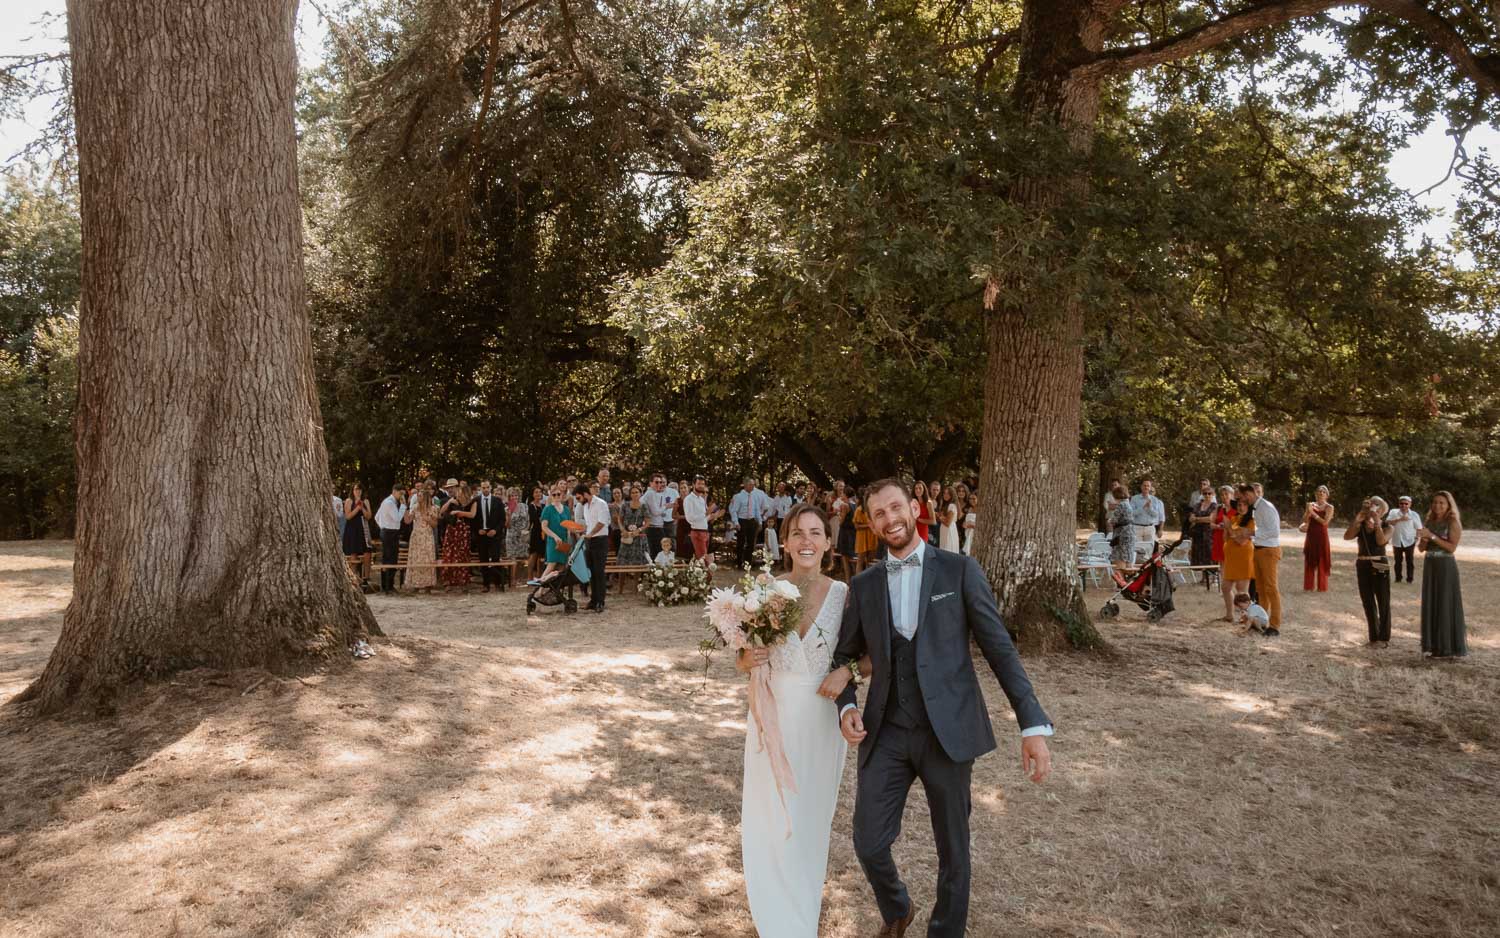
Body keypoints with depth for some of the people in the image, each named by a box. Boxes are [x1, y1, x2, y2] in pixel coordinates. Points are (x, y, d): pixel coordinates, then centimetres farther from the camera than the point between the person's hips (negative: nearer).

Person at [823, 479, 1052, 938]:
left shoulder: (960, 571, -2)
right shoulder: (864, 585, 8)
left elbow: (1000, 648, -4)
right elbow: (843, 656, 16)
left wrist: (1034, 725, -10)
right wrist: (846, 706, -4)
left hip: (948, 731, -2)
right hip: (886, 733, 2)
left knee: (953, 849, 9)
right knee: (869, 842, 2)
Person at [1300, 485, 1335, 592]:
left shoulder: (1329, 507, -2)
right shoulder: (1311, 504, 8)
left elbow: (1324, 522, -14)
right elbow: (1304, 520, 2)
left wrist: (1313, 513, -14)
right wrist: (1308, 511, -15)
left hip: (1321, 536, -3)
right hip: (1311, 535, 3)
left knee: (1321, 561, 0)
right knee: (1309, 560, 5)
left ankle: (1322, 587, 7)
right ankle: (1309, 586, 12)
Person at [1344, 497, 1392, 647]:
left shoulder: (1387, 527, -1)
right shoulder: (1361, 526, 6)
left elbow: (1381, 541, -21)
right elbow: (1347, 536, -11)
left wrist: (1377, 522, -18)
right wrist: (1357, 520, -16)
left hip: (1379, 566, -3)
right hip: (1362, 566, 3)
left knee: (1383, 602, 3)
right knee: (1368, 603, 8)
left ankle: (1384, 637, 11)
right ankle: (1374, 637, 18)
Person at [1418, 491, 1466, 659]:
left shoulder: (1453, 522, -6)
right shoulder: (1428, 522, 10)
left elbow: (1452, 547, -15)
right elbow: (1421, 548, 10)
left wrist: (1432, 536, -19)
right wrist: (1423, 538, -10)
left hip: (1446, 567, -6)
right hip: (1429, 566, 6)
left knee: (1446, 605, -3)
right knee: (1431, 605, 7)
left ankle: (1450, 647, 3)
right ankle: (1435, 645, 13)